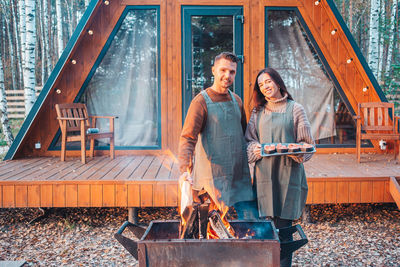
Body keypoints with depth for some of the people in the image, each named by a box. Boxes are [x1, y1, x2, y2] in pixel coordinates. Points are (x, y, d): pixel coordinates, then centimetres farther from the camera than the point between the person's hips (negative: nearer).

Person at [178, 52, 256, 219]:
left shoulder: (236, 100, 12)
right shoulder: (201, 101, -9)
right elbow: (187, 138, -18)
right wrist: (185, 169, -31)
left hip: (240, 173, 6)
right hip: (214, 174, -6)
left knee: (249, 218, 6)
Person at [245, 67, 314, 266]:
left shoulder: (295, 109, 3)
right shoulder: (258, 111, 13)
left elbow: (307, 143, 2)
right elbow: (249, 140, 14)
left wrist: (297, 153, -18)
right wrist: (255, 149, -7)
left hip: (288, 173, -3)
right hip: (264, 174, 3)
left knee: (283, 227, -2)